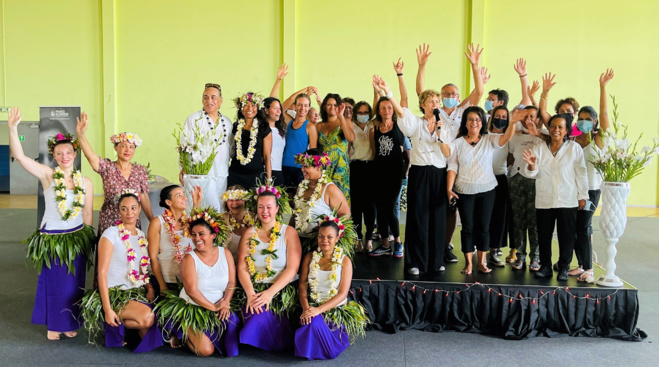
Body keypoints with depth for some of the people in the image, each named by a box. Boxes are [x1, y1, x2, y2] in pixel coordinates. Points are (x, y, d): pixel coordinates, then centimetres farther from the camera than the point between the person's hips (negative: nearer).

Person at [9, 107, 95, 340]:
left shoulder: (85, 182, -1)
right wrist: (13, 128, -31)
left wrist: (89, 240, 8)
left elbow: (88, 214, 6)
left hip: (77, 238, 2)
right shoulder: (47, 175, -8)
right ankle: (53, 324, 30)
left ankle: (69, 323, 31)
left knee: (73, 284, 12)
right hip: (51, 239, -2)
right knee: (53, 283, 10)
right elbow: (19, 156, -20)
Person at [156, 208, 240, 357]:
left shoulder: (225, 253, 3)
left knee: (233, 341, -13)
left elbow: (231, 282, 1)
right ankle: (182, 333, 12)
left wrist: (225, 304, -15)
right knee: (205, 350, -21)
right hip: (192, 309, -4)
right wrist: (214, 307, -16)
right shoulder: (190, 258, -8)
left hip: (220, 309, 4)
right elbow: (192, 290, -16)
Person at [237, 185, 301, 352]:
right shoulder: (250, 233, 10)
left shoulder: (289, 232, 2)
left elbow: (292, 269, -7)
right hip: (255, 289, 3)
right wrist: (250, 294, -16)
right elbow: (242, 268, 2)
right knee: (257, 317, -25)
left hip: (284, 290, -3)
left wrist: (270, 292, -18)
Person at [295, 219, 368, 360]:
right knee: (312, 323, -32)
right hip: (312, 307, 3)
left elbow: (342, 294, -9)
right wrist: (305, 308, -17)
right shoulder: (310, 257, 8)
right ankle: (310, 352, 2)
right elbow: (302, 286, 3)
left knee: (315, 323, -33)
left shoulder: (344, 261, -2)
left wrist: (319, 310, -22)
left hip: (336, 309, -2)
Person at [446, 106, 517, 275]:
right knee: (468, 227, 4)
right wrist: (449, 188, -11)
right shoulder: (458, 143, 1)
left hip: (487, 190, 0)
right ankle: (468, 263, 14)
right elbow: (452, 167, -1)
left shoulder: (489, 139, 1)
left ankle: (482, 262, 17)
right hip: (464, 191, 0)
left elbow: (505, 138, -18)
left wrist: (513, 122, -37)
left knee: (484, 227, 6)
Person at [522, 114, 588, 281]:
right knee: (544, 235, 8)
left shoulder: (574, 148, 1)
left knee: (566, 235, 4)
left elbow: (581, 173, 2)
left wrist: (582, 195, 0)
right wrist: (531, 165, -23)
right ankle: (545, 266, 20)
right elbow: (532, 173, -1)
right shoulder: (539, 148, 6)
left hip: (568, 201, -2)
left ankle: (564, 267, 17)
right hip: (544, 200, 2)